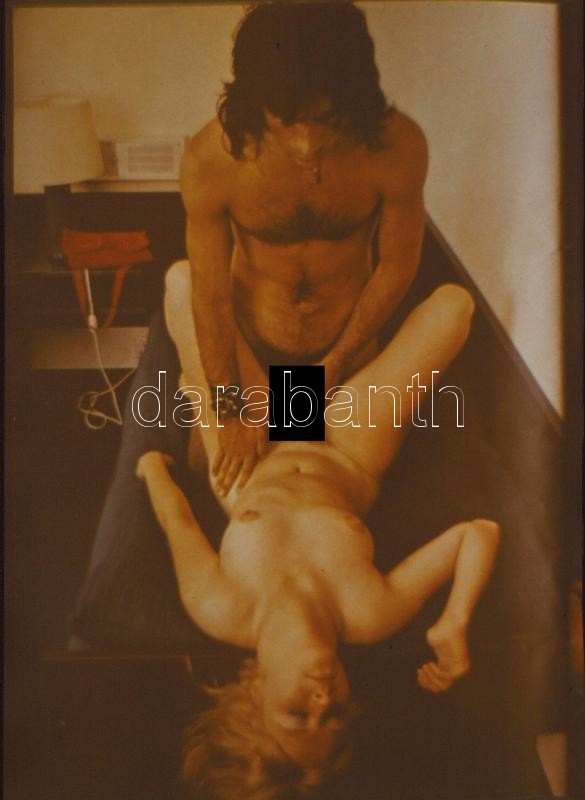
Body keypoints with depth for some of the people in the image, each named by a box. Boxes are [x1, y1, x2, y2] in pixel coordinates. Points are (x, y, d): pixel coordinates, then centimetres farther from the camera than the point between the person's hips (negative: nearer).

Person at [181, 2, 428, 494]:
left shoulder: (398, 146, -28)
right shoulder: (211, 158, -29)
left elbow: (397, 265, -13)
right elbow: (210, 293, -20)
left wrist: (336, 362, -9)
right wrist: (232, 409, -13)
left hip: (346, 346, 1)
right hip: (248, 346, 0)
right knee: (208, 467, 21)